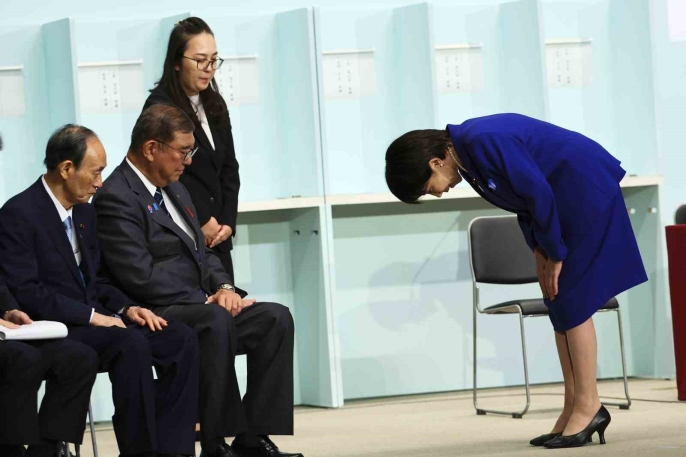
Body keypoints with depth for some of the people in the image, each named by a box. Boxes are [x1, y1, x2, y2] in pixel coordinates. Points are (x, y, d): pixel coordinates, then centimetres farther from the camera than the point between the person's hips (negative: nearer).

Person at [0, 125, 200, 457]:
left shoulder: (85, 211, 14)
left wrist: (127, 308, 1)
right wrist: (91, 316, -20)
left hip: (92, 319, 8)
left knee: (180, 339, -12)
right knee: (131, 344, -33)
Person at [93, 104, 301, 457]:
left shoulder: (175, 192, 20)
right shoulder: (116, 199, -12)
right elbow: (142, 277, -20)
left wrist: (223, 288, 1)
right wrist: (206, 301, -16)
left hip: (199, 306, 9)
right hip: (155, 316, -9)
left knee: (275, 317, -10)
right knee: (216, 321, -36)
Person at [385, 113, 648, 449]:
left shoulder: (484, 143, -25)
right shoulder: (466, 152, 4)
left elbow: (539, 194, -23)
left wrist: (555, 255, -13)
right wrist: (539, 252, 5)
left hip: (587, 192, -10)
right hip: (565, 199, 10)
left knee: (571, 300, -8)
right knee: (559, 303, 8)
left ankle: (589, 406, -4)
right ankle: (574, 408, 10)